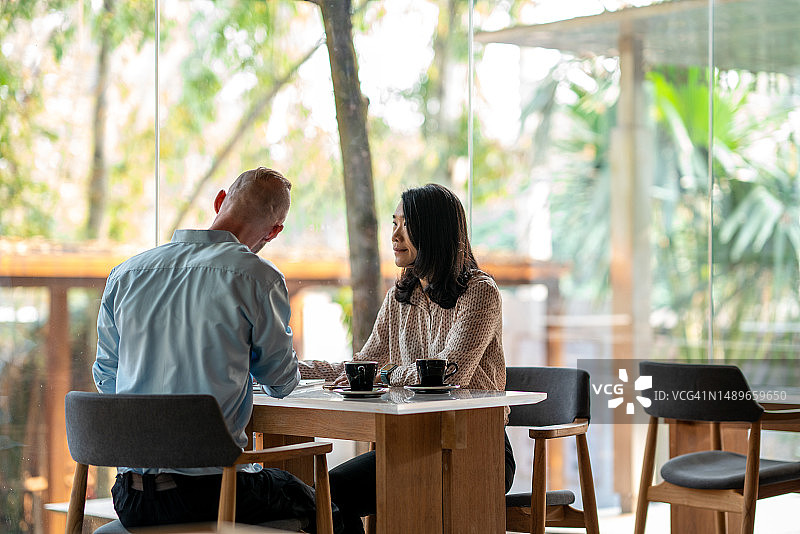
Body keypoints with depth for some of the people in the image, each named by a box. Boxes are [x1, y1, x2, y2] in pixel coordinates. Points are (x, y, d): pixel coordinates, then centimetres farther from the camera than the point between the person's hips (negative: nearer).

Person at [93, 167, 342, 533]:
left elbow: (105, 379, 16)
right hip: (209, 490, -6)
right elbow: (280, 382, 4)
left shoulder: (126, 273, 5)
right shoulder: (259, 278, -10)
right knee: (314, 502, 20)